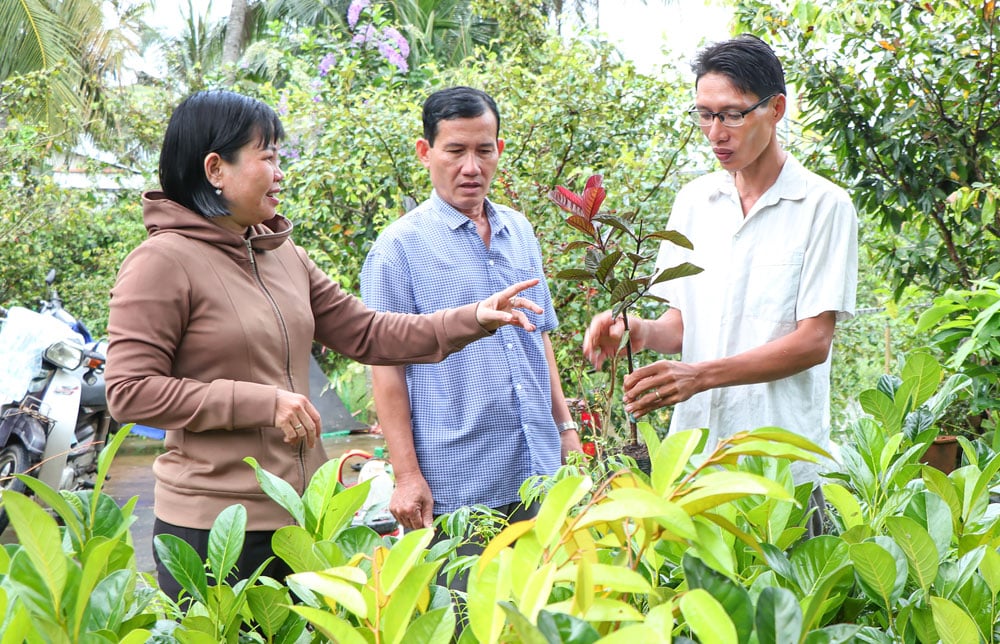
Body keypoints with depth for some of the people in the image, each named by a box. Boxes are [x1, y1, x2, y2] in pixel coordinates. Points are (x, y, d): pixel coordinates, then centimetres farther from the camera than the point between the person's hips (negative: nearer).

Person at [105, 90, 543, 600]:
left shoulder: (284, 255, 12)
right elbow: (130, 392, -16)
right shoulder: (162, 262, -11)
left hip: (302, 516, 7)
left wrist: (474, 319, 3)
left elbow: (366, 334, 13)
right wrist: (262, 402, -19)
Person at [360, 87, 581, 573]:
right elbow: (385, 365, -8)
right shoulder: (400, 246, -6)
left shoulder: (520, 232, 12)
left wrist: (565, 427, 18)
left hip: (537, 476, 6)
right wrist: (407, 475, -13)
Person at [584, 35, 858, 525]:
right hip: (694, 448, 4)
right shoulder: (693, 200, 11)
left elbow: (813, 341, -10)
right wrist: (640, 332, -10)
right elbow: (682, 322, 13)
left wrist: (701, 374, -20)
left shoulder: (824, 205, -6)